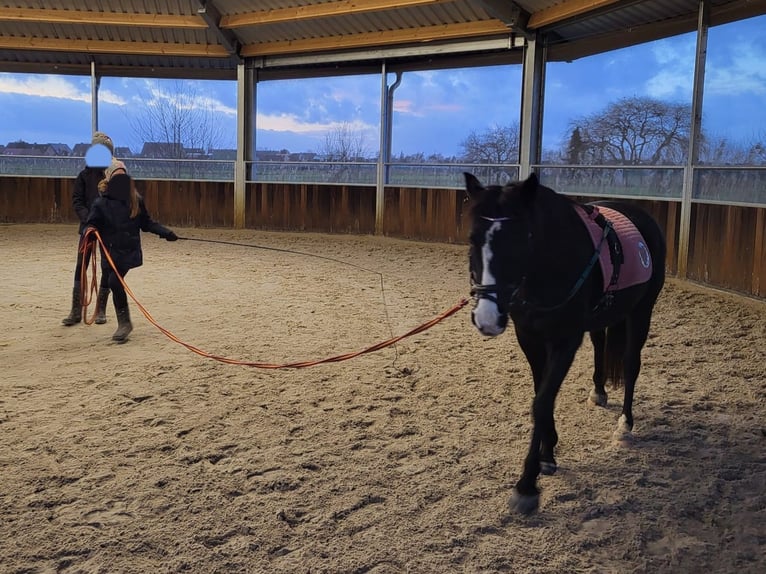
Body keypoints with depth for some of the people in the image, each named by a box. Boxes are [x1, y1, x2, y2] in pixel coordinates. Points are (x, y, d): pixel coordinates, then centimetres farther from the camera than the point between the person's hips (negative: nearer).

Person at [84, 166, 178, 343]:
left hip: (130, 250, -2)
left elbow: (147, 223, 13)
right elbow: (91, 223, -2)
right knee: (114, 284, 5)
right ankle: (124, 323, 22)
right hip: (111, 252, 2)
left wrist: (166, 232, 7)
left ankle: (124, 323, -6)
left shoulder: (136, 200, 3)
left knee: (114, 281, -19)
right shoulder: (101, 203, -2)